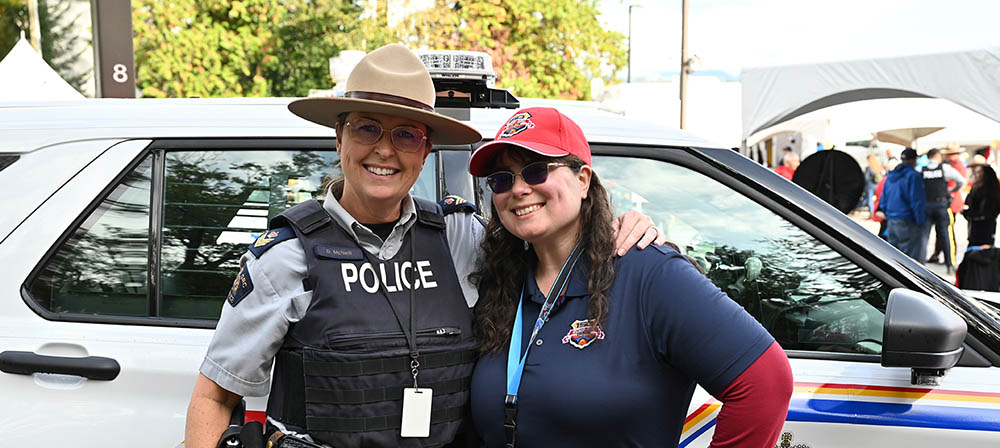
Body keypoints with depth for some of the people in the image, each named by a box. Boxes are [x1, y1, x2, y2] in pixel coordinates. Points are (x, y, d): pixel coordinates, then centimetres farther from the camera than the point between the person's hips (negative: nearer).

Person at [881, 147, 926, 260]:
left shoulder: (890, 176, 14)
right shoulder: (913, 176, -10)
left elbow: (883, 203, 17)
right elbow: (917, 202, -13)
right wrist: (920, 222, -6)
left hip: (891, 224, 7)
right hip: (907, 224, -7)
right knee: (910, 258, -5)